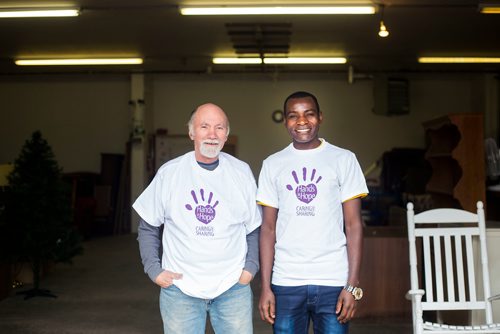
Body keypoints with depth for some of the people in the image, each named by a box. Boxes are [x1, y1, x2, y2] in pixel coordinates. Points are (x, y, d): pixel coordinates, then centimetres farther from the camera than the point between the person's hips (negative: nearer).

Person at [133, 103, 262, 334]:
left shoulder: (242, 173, 1)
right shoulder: (169, 172, -2)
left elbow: (254, 228, 8)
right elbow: (148, 227, 6)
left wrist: (251, 267, -3)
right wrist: (154, 269, -3)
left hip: (233, 289, 1)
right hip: (179, 289, -1)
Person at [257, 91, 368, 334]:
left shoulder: (343, 159, 3)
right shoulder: (273, 164, 7)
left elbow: (353, 225, 0)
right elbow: (268, 229, 7)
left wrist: (352, 285, -7)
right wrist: (265, 287, 0)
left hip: (333, 282, -1)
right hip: (286, 284, 1)